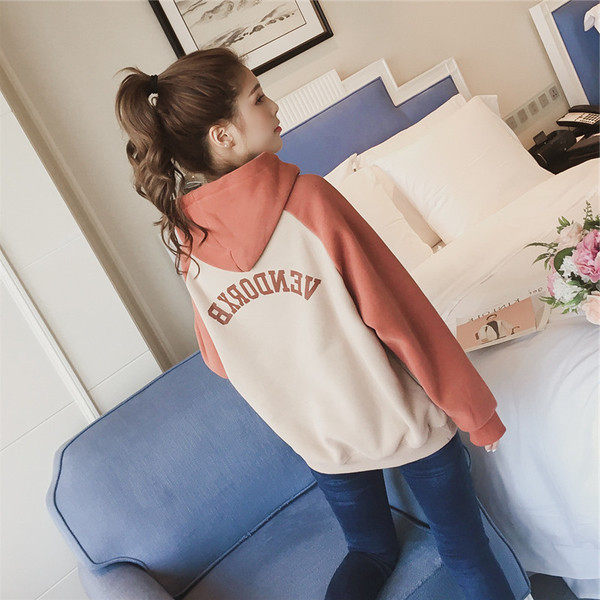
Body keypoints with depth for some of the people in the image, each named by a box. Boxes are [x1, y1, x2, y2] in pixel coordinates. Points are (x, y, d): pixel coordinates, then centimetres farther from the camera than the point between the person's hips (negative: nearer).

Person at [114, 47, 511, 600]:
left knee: (371, 551, 28)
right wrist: (476, 411, -7)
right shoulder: (308, 197, -23)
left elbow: (221, 361, 4)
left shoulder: (187, 243, -8)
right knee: (467, 554, 20)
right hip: (406, 418, -4)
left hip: (320, 441, 5)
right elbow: (398, 312, -19)